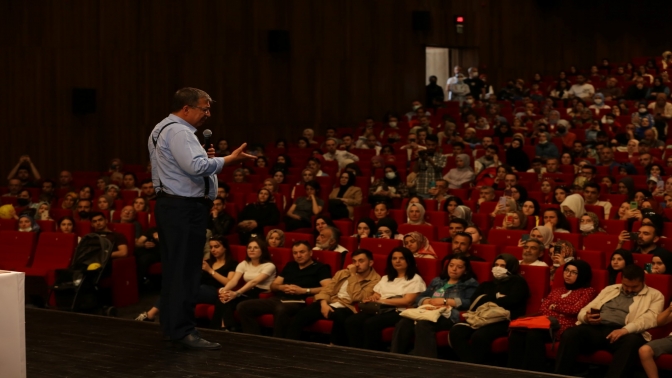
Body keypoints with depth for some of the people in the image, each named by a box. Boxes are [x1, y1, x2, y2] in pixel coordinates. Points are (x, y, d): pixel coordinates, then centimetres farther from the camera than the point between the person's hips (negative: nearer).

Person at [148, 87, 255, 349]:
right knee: (185, 268, -9)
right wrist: (229, 159, -22)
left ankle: (170, 325, 20)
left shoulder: (163, 129, 19)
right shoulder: (178, 131, -15)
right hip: (184, 207, -11)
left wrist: (202, 157, 10)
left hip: (171, 204, 11)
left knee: (173, 266, 14)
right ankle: (183, 330, -8)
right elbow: (196, 167, -27)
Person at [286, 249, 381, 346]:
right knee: (300, 316, -21)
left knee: (340, 315, -42)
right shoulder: (342, 273, 20)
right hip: (330, 304, 5)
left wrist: (353, 275, -5)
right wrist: (324, 303, -8)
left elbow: (357, 298, -10)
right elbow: (327, 290, 13)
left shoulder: (375, 279, 1)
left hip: (348, 309, -5)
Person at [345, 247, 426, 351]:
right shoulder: (386, 278, 27)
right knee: (351, 321, -23)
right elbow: (375, 296, 18)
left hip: (398, 312, -6)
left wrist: (382, 300, -11)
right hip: (379, 309, 6)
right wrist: (371, 299, -8)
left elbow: (407, 301, -7)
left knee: (370, 323, -35)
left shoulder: (415, 279, 7)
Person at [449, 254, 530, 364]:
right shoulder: (487, 285, 29)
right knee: (456, 331, -26)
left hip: (505, 321, -5)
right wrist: (496, 297, 0)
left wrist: (486, 300, 8)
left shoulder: (518, 282, 15)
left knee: (479, 336, -37)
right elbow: (474, 301, 11)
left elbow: (510, 301, -4)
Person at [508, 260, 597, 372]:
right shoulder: (557, 290, 30)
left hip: (565, 326, -5)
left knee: (534, 333, -37)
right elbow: (542, 308, 16)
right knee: (517, 332, -28)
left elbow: (575, 310, -3)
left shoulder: (588, 291, 13)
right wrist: (556, 315, -5)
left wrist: (555, 307, 10)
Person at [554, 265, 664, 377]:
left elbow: (650, 319, -4)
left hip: (623, 332, -3)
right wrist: (586, 317, -4)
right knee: (569, 334, -27)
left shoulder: (654, 295, 14)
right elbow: (585, 310, 23)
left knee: (631, 341, -39)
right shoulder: (610, 289, 26)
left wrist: (625, 330, -22)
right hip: (596, 328, 3)